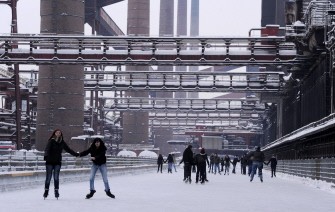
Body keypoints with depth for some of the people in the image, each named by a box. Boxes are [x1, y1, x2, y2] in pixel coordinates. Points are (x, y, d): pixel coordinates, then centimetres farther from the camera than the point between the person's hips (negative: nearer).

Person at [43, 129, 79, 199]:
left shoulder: (62, 142, 8)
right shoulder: (51, 141, -6)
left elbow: (68, 149, 18)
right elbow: (47, 149, -20)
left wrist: (76, 154, 19)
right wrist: (46, 155, -39)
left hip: (57, 162, 3)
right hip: (50, 162, -3)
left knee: (56, 177, -2)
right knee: (48, 177, -1)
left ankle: (56, 191, 4)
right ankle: (46, 191, 9)